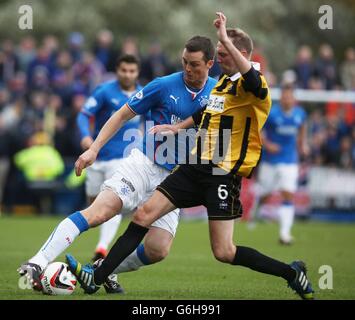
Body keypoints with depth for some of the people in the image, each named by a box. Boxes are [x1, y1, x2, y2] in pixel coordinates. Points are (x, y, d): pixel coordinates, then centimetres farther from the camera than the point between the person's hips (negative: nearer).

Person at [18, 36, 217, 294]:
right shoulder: (164, 86, -6)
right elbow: (123, 115, 1)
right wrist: (94, 149, -6)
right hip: (143, 165, -3)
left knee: (158, 250, -12)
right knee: (97, 213, -24)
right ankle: (37, 264, -25)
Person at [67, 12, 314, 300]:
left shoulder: (251, 85, -12)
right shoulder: (223, 81, 15)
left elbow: (252, 81, -38)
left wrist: (226, 39, -39)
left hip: (224, 176, -8)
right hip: (195, 169, 8)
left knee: (224, 252, -9)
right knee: (144, 214, -1)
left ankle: (291, 273, 10)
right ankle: (96, 278, 1)